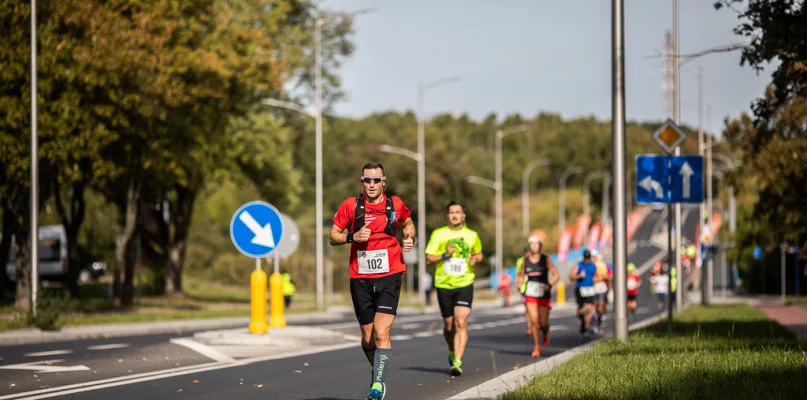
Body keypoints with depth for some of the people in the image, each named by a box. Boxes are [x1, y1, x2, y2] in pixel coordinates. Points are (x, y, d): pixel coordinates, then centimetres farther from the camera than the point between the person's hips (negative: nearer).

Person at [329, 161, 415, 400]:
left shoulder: (395, 204, 2)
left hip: (389, 276, -1)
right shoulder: (351, 205, -1)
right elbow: (333, 237, 4)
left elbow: (407, 223, 24)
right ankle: (377, 369, 37)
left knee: (381, 332, -17)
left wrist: (409, 238, 3)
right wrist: (353, 237, -15)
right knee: (368, 337, 9)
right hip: (360, 279, 1)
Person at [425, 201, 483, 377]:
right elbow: (428, 258, 2)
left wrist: (475, 259, 1)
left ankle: (457, 362, -20)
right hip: (444, 285, 1)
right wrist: (445, 255, -16)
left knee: (461, 322, -16)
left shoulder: (472, 235, 7)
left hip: (464, 284, -1)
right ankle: (452, 352, 38)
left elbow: (479, 253, 24)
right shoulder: (438, 234, 2)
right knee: (449, 326, 9)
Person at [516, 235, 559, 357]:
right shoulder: (525, 260, 5)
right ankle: (537, 347, 1)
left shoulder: (546, 259, -1)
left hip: (544, 294, -1)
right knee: (534, 321, -11)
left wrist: (550, 285, -17)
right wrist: (519, 282, -7)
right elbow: (522, 275, 15)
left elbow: (556, 275, 0)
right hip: (530, 294, 1)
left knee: (543, 323, 0)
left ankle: (546, 334, 36)